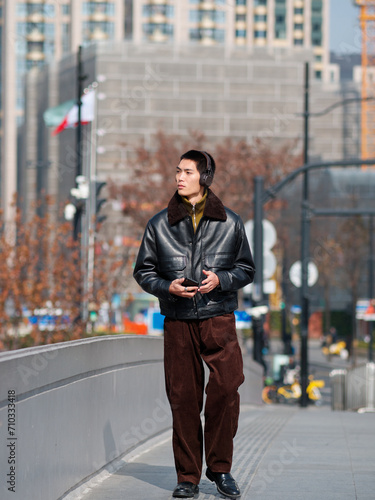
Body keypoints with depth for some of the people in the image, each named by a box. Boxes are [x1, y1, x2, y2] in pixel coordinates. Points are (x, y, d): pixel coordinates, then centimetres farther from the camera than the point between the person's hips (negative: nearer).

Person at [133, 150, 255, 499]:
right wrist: (167, 287, -8)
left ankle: (220, 467, 4)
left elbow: (246, 270, 12)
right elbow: (143, 271, 12)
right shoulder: (160, 224, 8)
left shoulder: (229, 223, 6)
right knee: (183, 398, 0)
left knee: (226, 389, -13)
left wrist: (220, 279, -8)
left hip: (219, 319, -1)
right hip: (178, 322, 1)